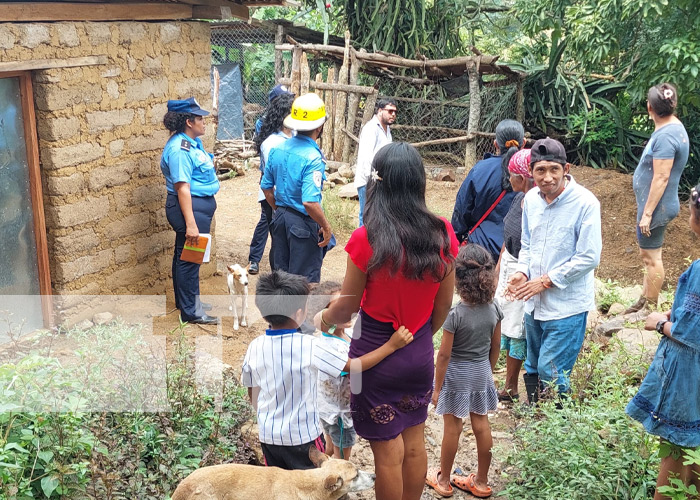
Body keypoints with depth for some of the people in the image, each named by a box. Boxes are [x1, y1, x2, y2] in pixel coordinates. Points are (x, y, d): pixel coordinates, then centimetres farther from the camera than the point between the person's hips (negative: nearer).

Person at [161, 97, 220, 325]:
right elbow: (182, 188, -26)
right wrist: (190, 224, -29)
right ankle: (190, 311, 7)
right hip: (190, 208, -11)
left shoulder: (193, 141, 9)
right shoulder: (180, 149, -23)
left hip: (201, 205, 11)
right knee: (188, 259, -2)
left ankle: (187, 300, 35)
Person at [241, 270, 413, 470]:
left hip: (268, 435, 4)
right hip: (303, 437, -4)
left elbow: (252, 393, 5)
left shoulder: (255, 347, -9)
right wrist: (391, 345, -12)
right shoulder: (310, 346, -22)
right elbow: (355, 366, -16)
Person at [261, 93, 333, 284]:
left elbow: (266, 187, 11)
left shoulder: (278, 149, 1)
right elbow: (310, 202, -28)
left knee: (280, 273, 19)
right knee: (305, 280, 5)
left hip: (280, 218, 7)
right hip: (303, 224, -7)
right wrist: (326, 226, -15)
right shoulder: (313, 158, -21)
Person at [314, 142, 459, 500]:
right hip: (420, 352, 4)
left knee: (388, 451, 11)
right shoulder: (442, 234, -10)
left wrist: (322, 319, 10)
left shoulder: (367, 239, -22)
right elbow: (444, 304, 0)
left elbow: (348, 305, -11)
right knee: (414, 441, 22)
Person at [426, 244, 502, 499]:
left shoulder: (455, 314, -24)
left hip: (457, 375, -5)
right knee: (481, 425, 15)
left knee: (452, 428, 9)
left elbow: (444, 355, -18)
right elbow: (495, 346, 3)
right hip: (481, 373, 5)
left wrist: (437, 387, -8)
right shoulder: (493, 309, -9)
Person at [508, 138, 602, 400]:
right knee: (533, 368, 19)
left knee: (550, 371, -3)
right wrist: (522, 273, -7)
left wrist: (546, 281, -17)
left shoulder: (585, 203, -18)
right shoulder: (531, 199, 0)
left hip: (567, 305, -6)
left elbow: (589, 258, -18)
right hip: (534, 303, 6)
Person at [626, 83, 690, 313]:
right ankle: (645, 299, 32)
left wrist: (647, 213, -22)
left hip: (656, 206, -10)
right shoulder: (674, 127, 7)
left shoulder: (665, 136, -24)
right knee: (648, 253, 19)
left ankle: (650, 309, 13)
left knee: (651, 256, 1)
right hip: (656, 204, 10)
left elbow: (661, 179, -25)